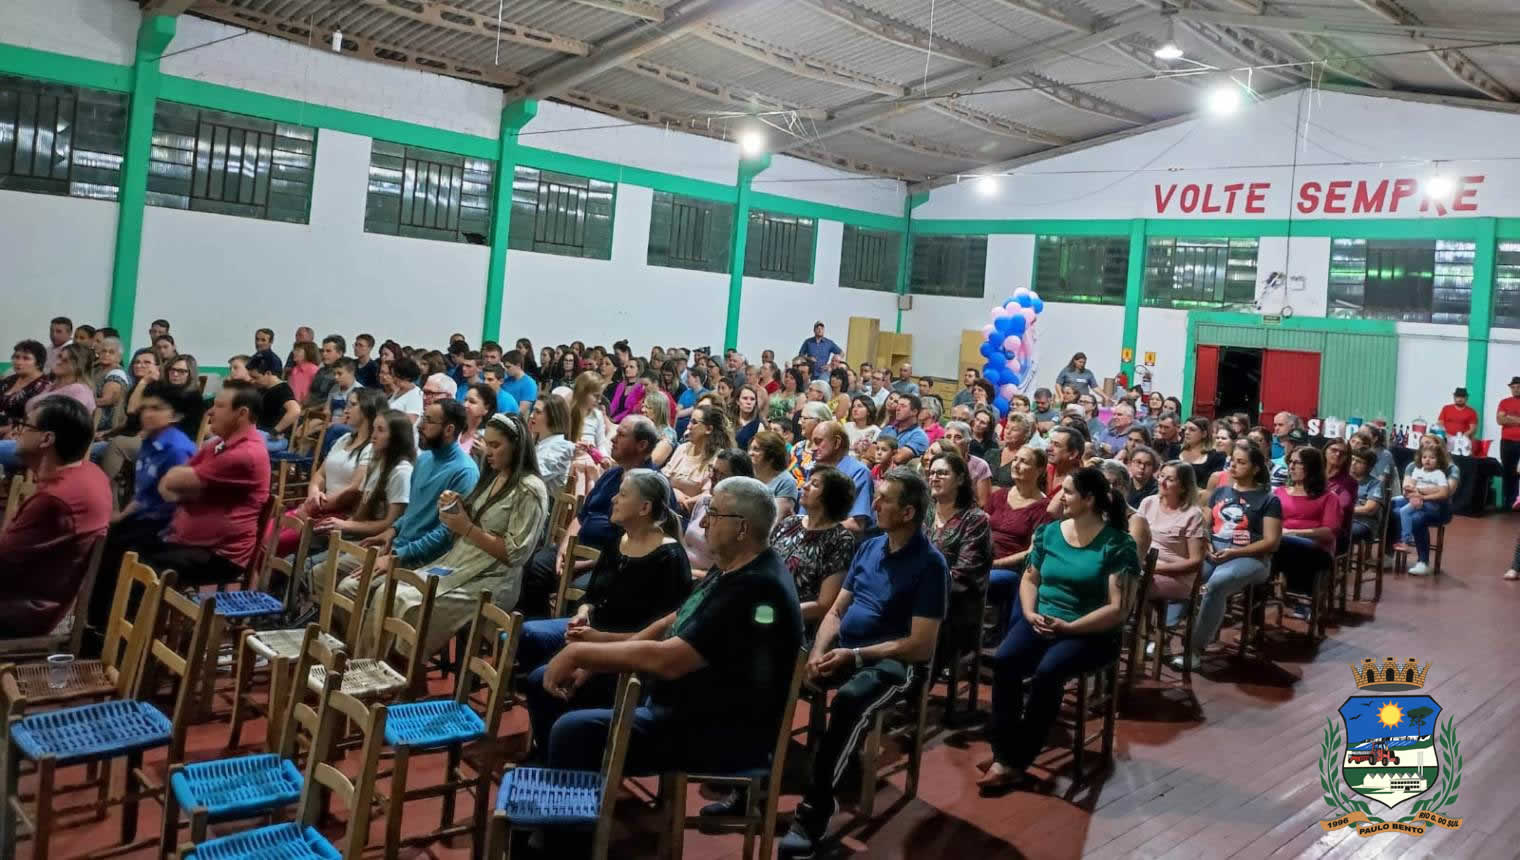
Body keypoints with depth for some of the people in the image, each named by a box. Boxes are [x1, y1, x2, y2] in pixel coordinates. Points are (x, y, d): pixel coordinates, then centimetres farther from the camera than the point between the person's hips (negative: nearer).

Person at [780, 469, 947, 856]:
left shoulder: (930, 564, -10)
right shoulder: (868, 547, 11)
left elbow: (922, 646, -14)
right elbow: (836, 610, 13)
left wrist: (855, 655, -17)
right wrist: (818, 652, -7)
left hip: (895, 662, -7)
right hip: (843, 650, 7)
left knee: (849, 701, -37)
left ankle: (814, 813, -29)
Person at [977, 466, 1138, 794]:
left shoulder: (1117, 544, -7)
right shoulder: (1050, 532, 8)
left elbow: (1117, 610, -12)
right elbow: (1030, 578, 16)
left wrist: (1068, 627, -18)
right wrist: (1030, 613, -5)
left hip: (1091, 632, -4)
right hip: (1041, 621, 5)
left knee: (1047, 672, -32)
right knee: (1004, 660, -25)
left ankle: (1016, 762, -18)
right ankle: (1003, 753, -19)